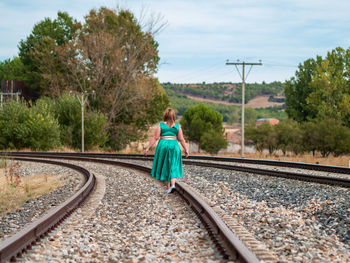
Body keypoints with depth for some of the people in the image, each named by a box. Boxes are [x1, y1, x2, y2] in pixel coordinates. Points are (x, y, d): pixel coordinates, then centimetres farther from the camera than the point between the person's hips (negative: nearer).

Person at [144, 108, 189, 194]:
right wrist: (186, 149, 8)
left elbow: (155, 138, -6)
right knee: (173, 167, 5)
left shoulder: (161, 125, -2)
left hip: (163, 146, 0)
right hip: (174, 146, 0)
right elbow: (181, 139, 0)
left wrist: (147, 148, -3)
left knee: (165, 167, 11)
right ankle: (173, 184, -18)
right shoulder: (177, 126, 1)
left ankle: (168, 187, 13)